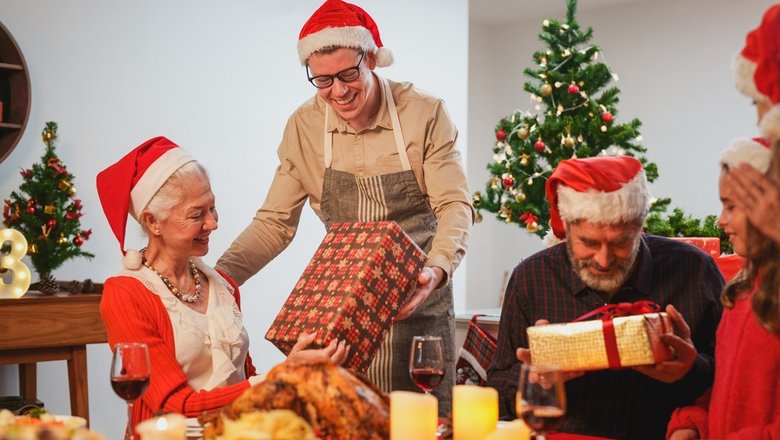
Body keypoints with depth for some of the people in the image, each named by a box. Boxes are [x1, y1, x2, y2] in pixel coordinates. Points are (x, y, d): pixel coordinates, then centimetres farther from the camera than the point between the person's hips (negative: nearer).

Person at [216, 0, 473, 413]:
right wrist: (219, 275, -12)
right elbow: (275, 221, 2)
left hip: (417, 299, -2)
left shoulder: (424, 113, -9)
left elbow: (455, 205, -9)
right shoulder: (303, 126, -2)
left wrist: (437, 269, -28)